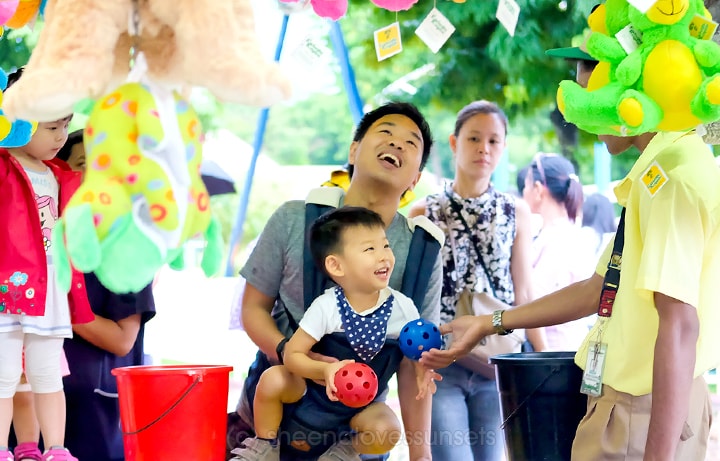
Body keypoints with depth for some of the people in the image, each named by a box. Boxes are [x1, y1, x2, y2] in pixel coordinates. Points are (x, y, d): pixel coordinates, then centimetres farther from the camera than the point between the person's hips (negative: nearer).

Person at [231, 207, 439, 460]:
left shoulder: (402, 307, -13)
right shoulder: (326, 307, -20)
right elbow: (292, 354, -18)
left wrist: (422, 370, -24)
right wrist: (325, 370, -37)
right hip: (314, 389, -1)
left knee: (387, 431, -29)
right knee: (272, 379, -28)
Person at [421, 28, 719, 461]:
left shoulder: (670, 174, -19)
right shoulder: (664, 166, 13)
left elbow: (679, 324, -24)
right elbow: (602, 288, 19)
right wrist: (491, 324, 22)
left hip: (649, 415, -9)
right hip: (626, 402, 9)